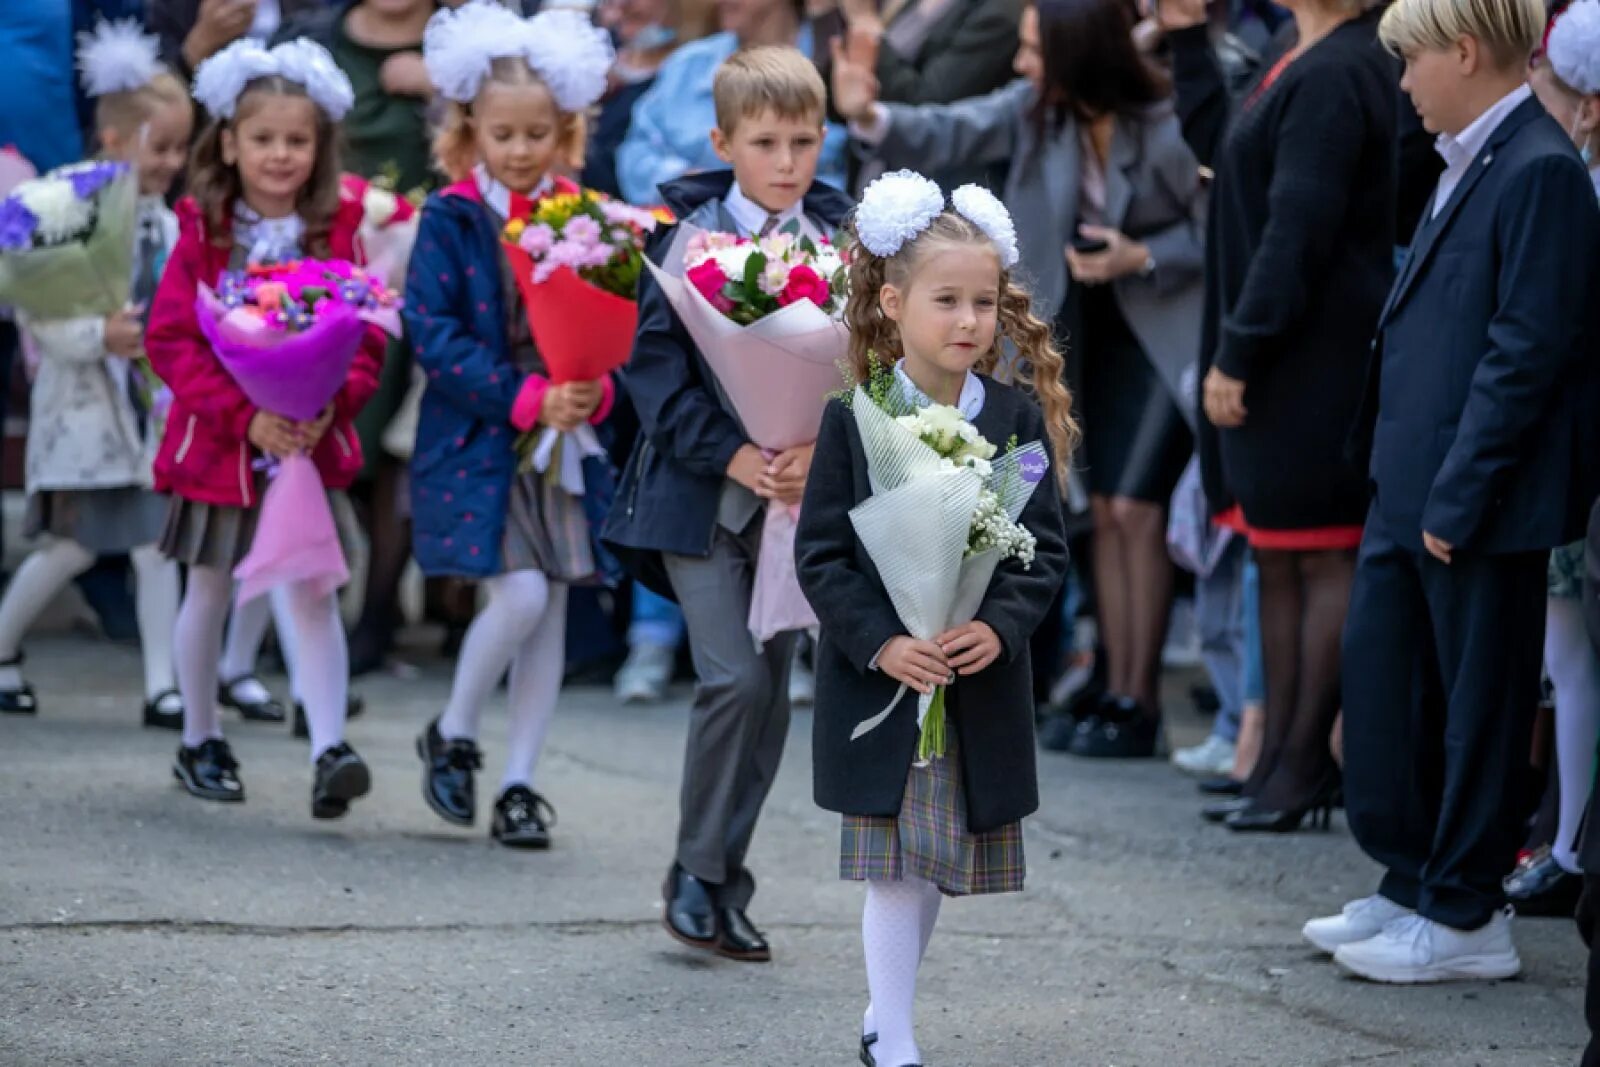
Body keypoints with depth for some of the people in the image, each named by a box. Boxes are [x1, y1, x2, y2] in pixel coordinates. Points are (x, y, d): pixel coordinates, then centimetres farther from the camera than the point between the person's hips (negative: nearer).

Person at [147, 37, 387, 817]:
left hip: (311, 441, 0)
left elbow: (367, 341, -1)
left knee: (313, 593, -9)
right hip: (216, 440, 0)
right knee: (209, 592, 13)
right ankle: (200, 741, 27)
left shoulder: (336, 236, -1)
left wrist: (330, 405, -20)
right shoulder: (204, 235, -4)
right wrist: (246, 416, -20)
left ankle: (330, 751, -14)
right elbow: (171, 339, -9)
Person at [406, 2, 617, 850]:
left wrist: (596, 390, -12)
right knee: (521, 592, -15)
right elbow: (432, 334, -11)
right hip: (476, 441, -4)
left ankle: (519, 783, 12)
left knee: (552, 611, 3)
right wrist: (524, 398, -19)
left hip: (566, 440, 4)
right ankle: (452, 735, 10)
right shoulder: (450, 221, -4)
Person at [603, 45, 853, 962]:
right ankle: (698, 875, 3)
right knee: (736, 677, -13)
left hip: (800, 497, 4)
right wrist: (734, 456, -17)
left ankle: (724, 886, 17)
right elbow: (655, 367, -8)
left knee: (773, 691, 6)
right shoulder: (688, 238, -5)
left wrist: (818, 449, -14)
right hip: (700, 493, -3)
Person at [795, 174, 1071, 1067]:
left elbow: (1048, 547, 0)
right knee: (897, 867, -1)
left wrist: (1001, 627, -16)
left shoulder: (1019, 416, 0)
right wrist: (880, 643, -18)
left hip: (985, 684, 3)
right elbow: (822, 555, -6)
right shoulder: (854, 420, -6)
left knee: (943, 858, 12)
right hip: (880, 682, -3)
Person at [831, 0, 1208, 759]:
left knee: (1136, 507, -10)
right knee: (1105, 510, 8)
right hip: (1103, 329, 7)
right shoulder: (1036, 111, -5)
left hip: (1172, 335, -7)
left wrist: (1142, 258, -24)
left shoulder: (1168, 130, -22)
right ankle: (1117, 691, 15)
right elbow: (954, 133, -15)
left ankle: (1140, 704, -2)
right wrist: (874, 119, -31)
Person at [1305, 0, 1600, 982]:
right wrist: (1404, 481, 13)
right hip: (1412, 491, 10)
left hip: (1478, 503, -10)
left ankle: (1465, 919, 11)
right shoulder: (1471, 164, 13)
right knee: (1381, 678, 15)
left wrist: (1457, 497, -20)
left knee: (1477, 706, 1)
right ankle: (1412, 884, 27)